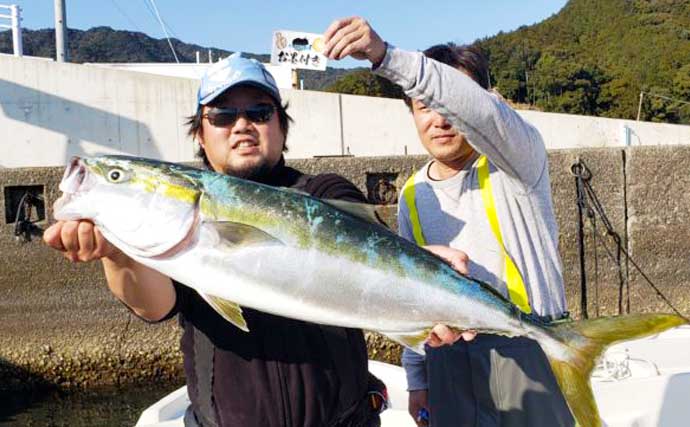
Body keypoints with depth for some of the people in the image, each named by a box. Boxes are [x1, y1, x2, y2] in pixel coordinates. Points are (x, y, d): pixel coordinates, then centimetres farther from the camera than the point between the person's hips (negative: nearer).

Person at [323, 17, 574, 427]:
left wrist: (386, 56, -44)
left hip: (528, 351, -4)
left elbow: (479, 107, -32)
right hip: (449, 358, 5)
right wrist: (417, 378, 11)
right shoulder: (413, 196, 7)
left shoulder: (515, 164, -9)